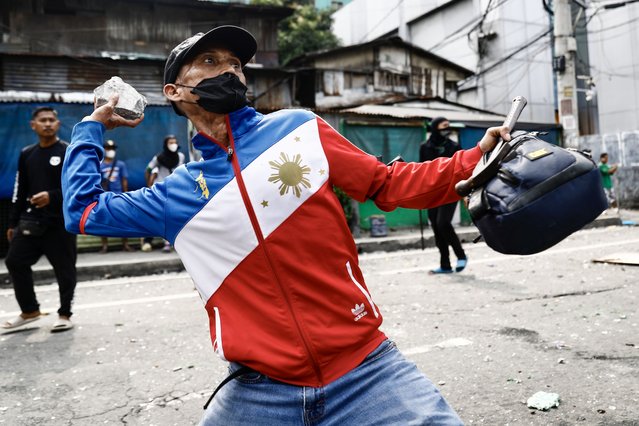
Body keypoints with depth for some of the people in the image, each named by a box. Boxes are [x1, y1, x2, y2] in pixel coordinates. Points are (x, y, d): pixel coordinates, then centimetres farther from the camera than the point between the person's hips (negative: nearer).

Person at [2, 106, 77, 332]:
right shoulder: (26, 154, 13)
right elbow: (20, 191, 17)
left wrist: (52, 196, -22)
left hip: (61, 222, -5)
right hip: (31, 220, 5)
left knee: (64, 270, -1)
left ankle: (65, 314, 15)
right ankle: (29, 310, 18)